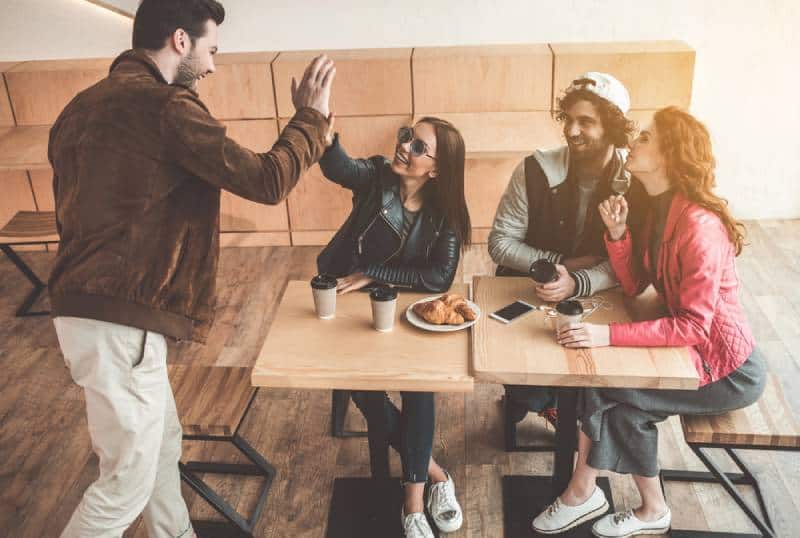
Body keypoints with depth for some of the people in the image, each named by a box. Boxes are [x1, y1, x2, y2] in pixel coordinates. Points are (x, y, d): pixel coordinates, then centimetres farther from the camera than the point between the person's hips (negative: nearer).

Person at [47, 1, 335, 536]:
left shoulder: (83, 106, 13)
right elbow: (267, 180, -15)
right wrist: (311, 116, 0)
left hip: (85, 307, 10)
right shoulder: (165, 106, -15)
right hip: (123, 324, -10)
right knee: (128, 478, 6)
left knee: (162, 441, 24)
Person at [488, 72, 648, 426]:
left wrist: (576, 283, -30)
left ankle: (547, 398, 15)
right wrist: (562, 262, -18)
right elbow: (500, 243, -10)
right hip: (523, 295, -1)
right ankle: (530, 400, 18)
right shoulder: (535, 171, -15)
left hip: (593, 298, 2)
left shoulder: (636, 182, -11)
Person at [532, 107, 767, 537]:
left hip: (728, 370, -8)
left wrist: (609, 335, -34)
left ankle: (581, 494, 10)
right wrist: (617, 233, -16)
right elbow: (633, 285, 0)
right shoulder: (659, 207, 2)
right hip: (691, 345, 8)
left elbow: (694, 326, -29)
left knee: (609, 390, -14)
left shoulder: (698, 226, -27)